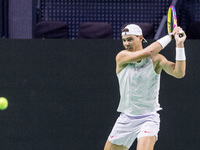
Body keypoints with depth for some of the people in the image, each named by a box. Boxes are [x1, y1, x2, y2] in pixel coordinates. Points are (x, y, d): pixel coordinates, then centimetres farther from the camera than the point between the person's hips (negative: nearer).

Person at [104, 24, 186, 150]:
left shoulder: (156, 59, -4)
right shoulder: (121, 57, -5)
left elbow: (179, 73, -19)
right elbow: (147, 52, -21)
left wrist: (179, 45, -26)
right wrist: (170, 35, -15)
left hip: (148, 119, -3)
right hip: (126, 119, 3)